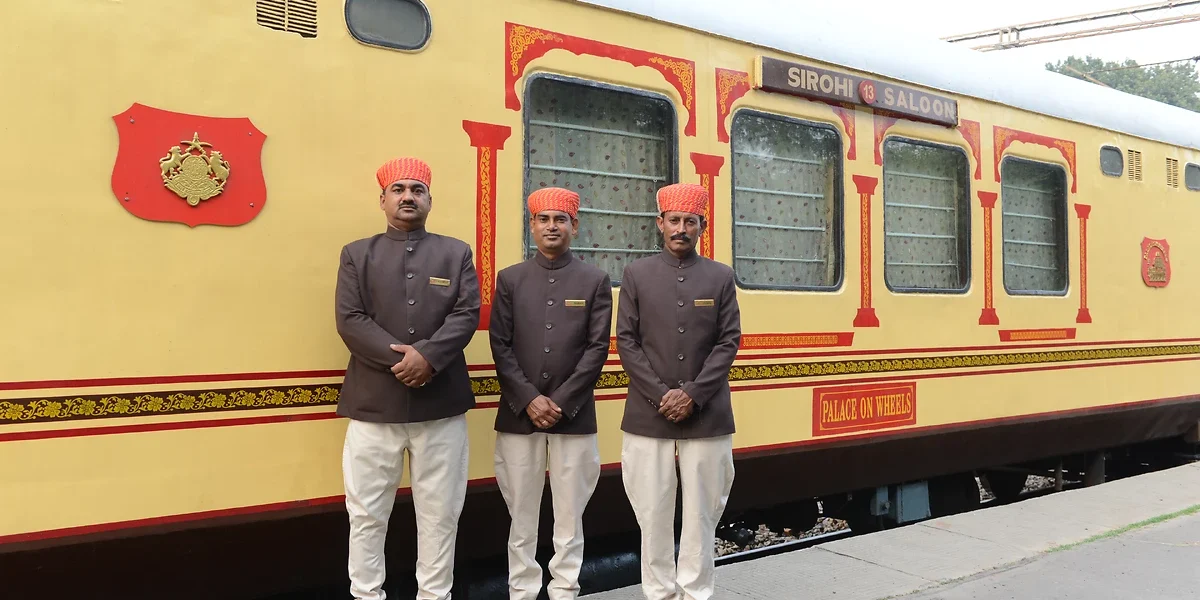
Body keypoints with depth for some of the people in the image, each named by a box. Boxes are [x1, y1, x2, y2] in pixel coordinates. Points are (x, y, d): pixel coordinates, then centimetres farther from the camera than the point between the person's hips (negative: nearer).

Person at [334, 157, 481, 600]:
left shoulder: (456, 253, 11)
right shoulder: (357, 254, 9)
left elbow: (467, 315, -1)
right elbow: (350, 321, -2)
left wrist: (427, 356, -17)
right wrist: (398, 358, -15)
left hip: (441, 406, 1)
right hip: (373, 405, 0)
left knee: (440, 514, 8)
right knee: (367, 514, 6)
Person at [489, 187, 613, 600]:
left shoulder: (596, 281, 5)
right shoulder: (510, 279, 7)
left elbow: (597, 348, -2)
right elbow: (500, 346, 1)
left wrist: (562, 402, -10)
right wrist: (529, 400, -9)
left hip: (575, 415, 0)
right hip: (518, 415, 1)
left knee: (570, 512, 5)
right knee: (521, 512, 6)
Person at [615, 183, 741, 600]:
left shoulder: (721, 277, 8)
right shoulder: (636, 274, 6)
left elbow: (729, 342, 1)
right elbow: (626, 342, 1)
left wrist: (692, 394, -10)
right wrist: (661, 395, -9)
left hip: (707, 417, 0)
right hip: (648, 416, 0)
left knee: (702, 511, 5)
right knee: (653, 512, 4)